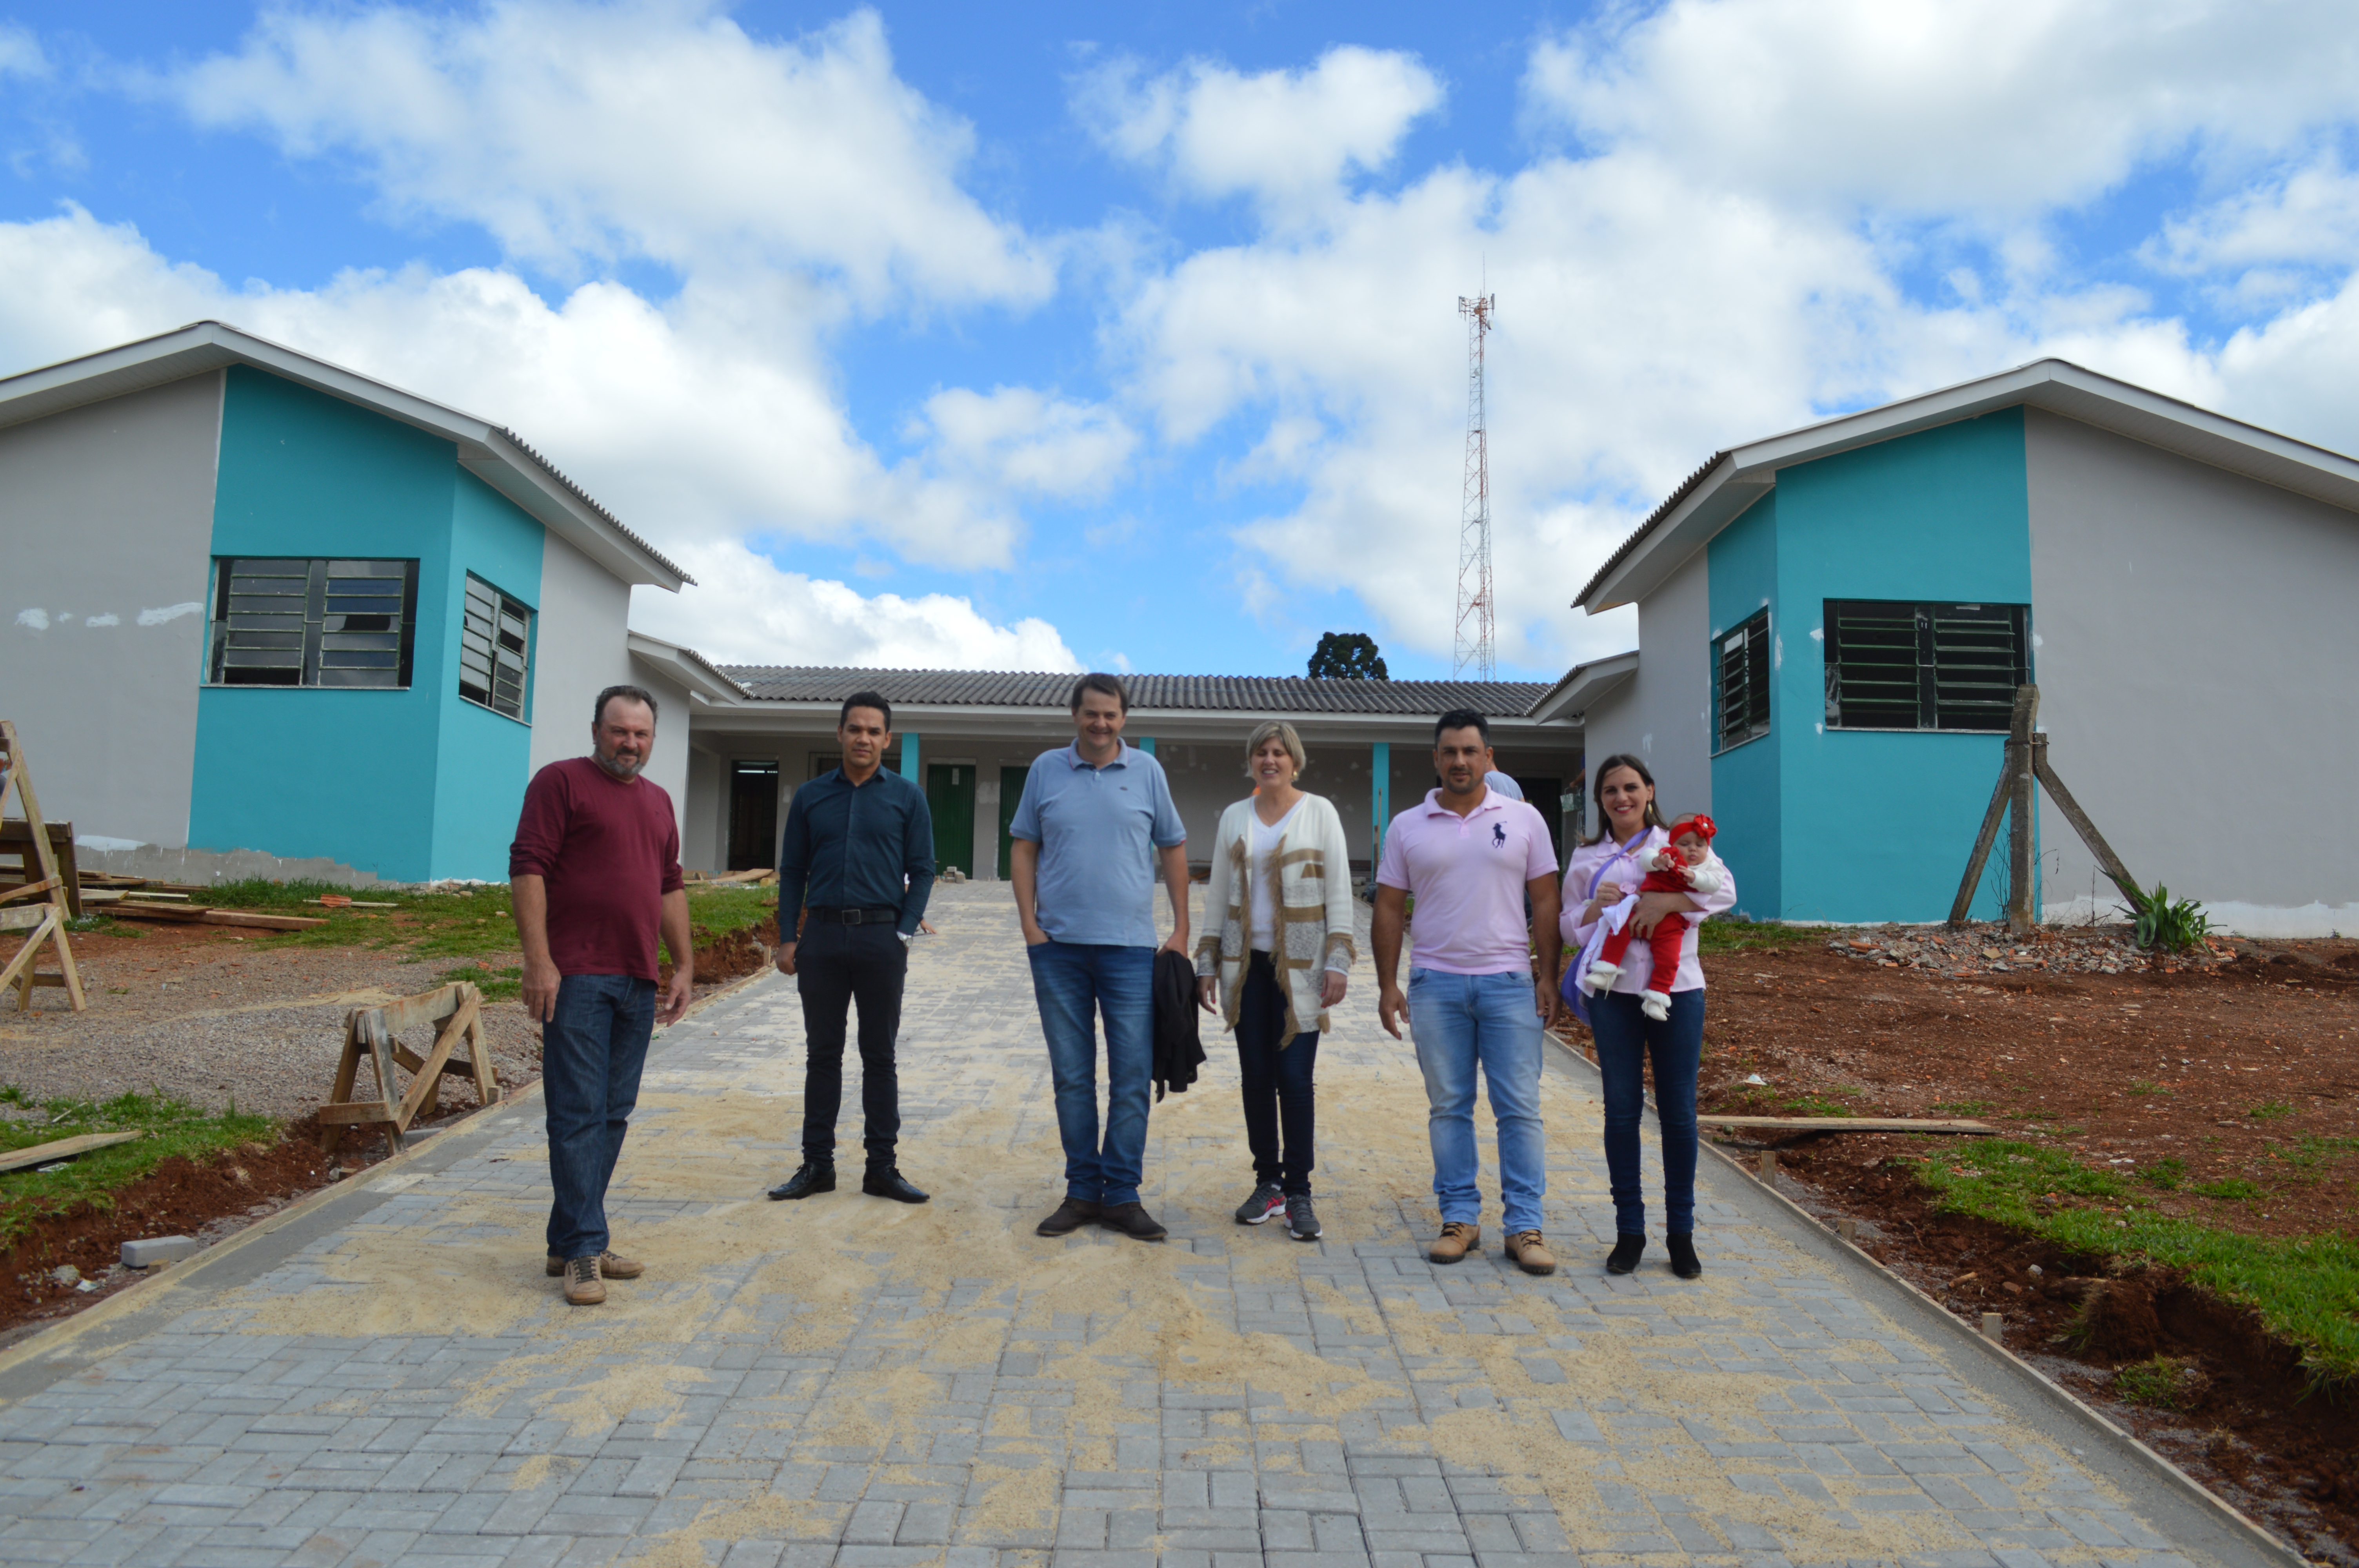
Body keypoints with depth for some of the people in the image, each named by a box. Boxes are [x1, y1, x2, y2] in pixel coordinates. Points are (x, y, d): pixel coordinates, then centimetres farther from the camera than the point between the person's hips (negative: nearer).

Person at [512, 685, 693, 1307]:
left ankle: (570, 1241, 20)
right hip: (577, 976, -7)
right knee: (579, 1115, -5)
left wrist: (684, 964, 15)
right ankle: (583, 1252, 0)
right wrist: (538, 961, -17)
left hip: (638, 981, 7)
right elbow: (527, 867, -10)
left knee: (613, 1116, 10)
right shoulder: (561, 782, -2)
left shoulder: (658, 800, 19)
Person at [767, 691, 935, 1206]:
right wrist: (787, 939, 2)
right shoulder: (811, 796, 8)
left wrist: (905, 933, -7)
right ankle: (817, 1164, 17)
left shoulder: (907, 796, 3)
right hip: (822, 936, 2)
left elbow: (922, 871, 3)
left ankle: (882, 1168, 13)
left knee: (879, 1056, 5)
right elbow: (792, 872, 9)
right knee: (822, 1054, 8)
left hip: (881, 937, -1)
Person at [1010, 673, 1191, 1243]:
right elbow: (1023, 848, 7)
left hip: (1131, 946, 0)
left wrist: (1182, 929, 2)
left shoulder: (1147, 772, 4)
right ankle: (1082, 1192, 19)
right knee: (1072, 1077, 8)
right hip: (1059, 946, 1)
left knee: (1132, 1078, 1)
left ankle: (1122, 1195, 12)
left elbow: (1173, 849, 8)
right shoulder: (1046, 770, 5)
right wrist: (1029, 924, -2)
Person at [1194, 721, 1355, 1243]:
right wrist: (1207, 963, 9)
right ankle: (1268, 1183, 19)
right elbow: (1217, 895, 13)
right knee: (1256, 1077, 6)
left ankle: (1299, 1192, 5)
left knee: (1295, 1078, -5)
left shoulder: (1319, 812, 1)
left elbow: (1339, 891, -2)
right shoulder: (1233, 818, 10)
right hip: (1247, 964, 3)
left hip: (1300, 965, -3)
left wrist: (1338, 961, -9)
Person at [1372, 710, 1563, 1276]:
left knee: (1520, 1108, 0)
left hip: (1509, 981, -1)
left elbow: (1544, 902, 5)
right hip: (1436, 984, 1)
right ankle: (1459, 1219, 17)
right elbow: (1389, 909, 7)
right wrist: (1387, 984, 1)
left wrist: (1548, 976, -2)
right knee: (1448, 1107, 7)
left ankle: (1525, 1225, 8)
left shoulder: (1523, 820, 5)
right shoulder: (1406, 828, 6)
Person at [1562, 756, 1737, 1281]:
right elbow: (1570, 928, 9)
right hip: (1614, 991, 1)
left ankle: (1681, 1231, 15)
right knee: (1622, 1110, 5)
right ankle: (1629, 1229, 15)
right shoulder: (1586, 859, 10)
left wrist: (1667, 901, -22)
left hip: (1676, 988, -1)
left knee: (1678, 1112, 3)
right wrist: (1596, 906, -10)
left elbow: (1725, 890, -10)